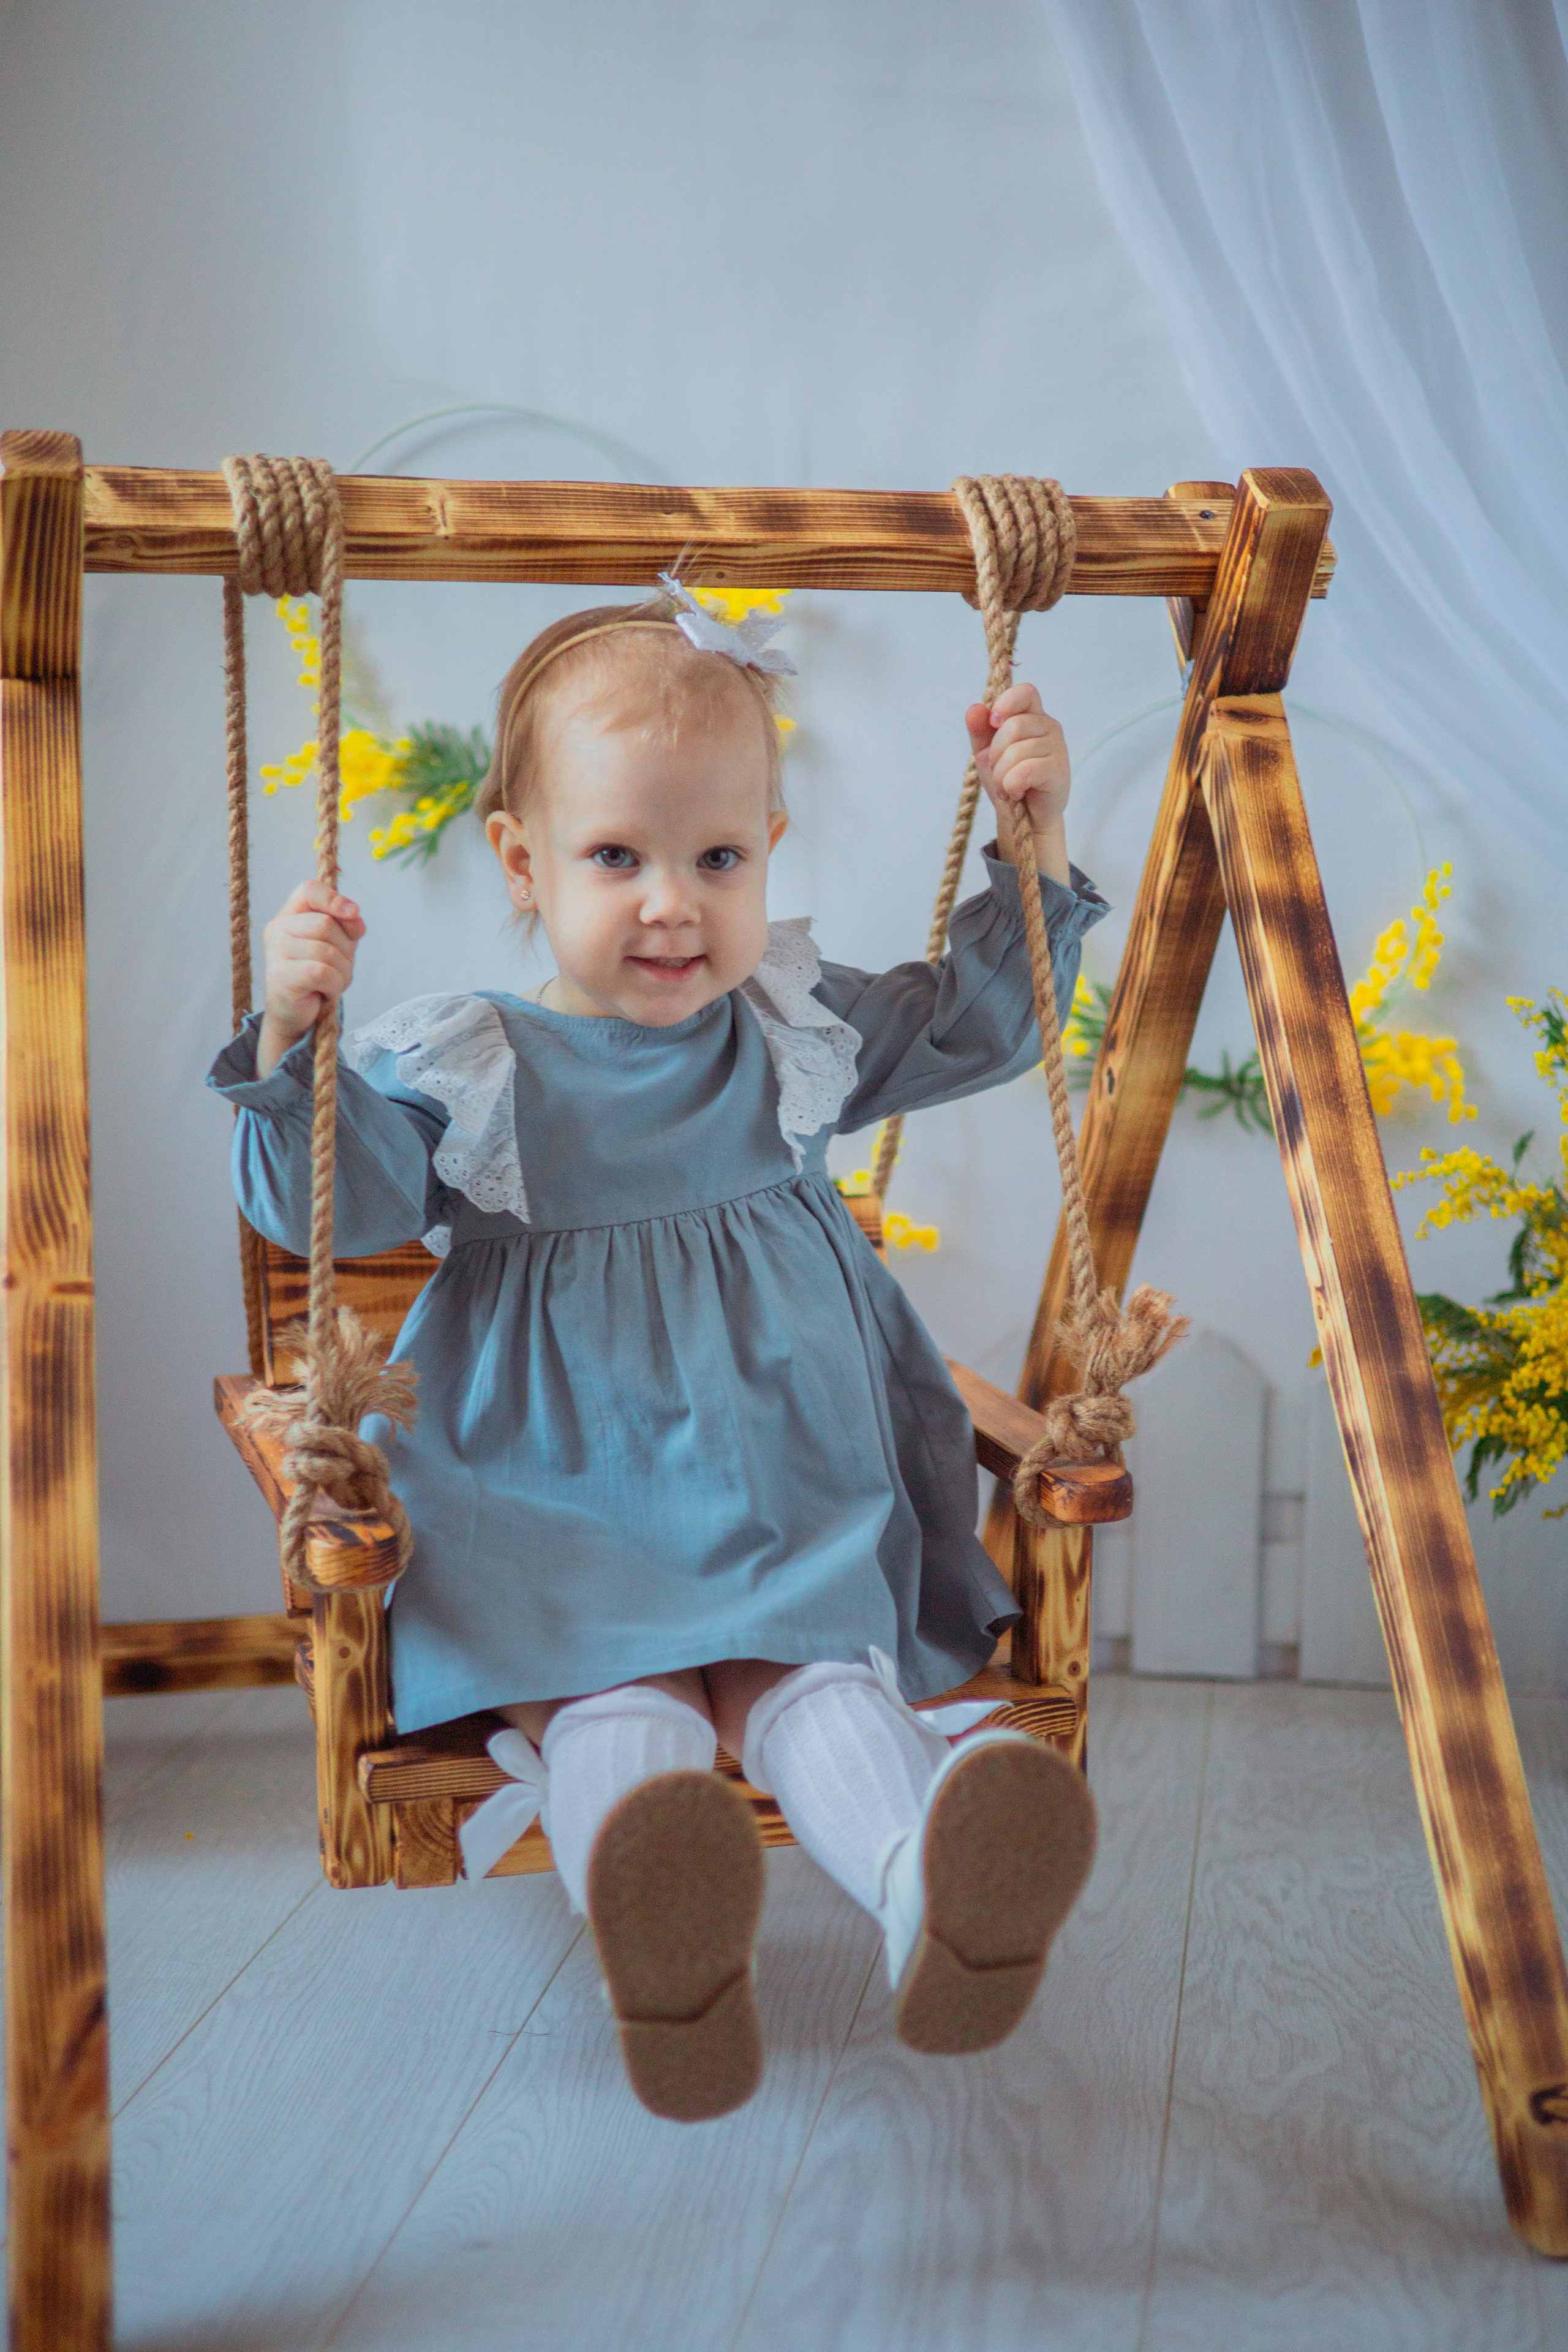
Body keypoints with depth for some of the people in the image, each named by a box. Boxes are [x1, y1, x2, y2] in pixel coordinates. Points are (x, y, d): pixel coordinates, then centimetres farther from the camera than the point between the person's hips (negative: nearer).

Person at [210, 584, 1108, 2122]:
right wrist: (294, 1040, -24)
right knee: (607, 1704, -34)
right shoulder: (466, 1070, 1)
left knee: (820, 1682, -30)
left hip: (795, 1513, 2)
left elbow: (979, 1022, 20)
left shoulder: (797, 1031, 12)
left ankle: (933, 1889, -58)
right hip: (557, 1518, -2)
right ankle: (659, 1929, -62)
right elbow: (328, 1203, -6)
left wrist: (1035, 848, 7)